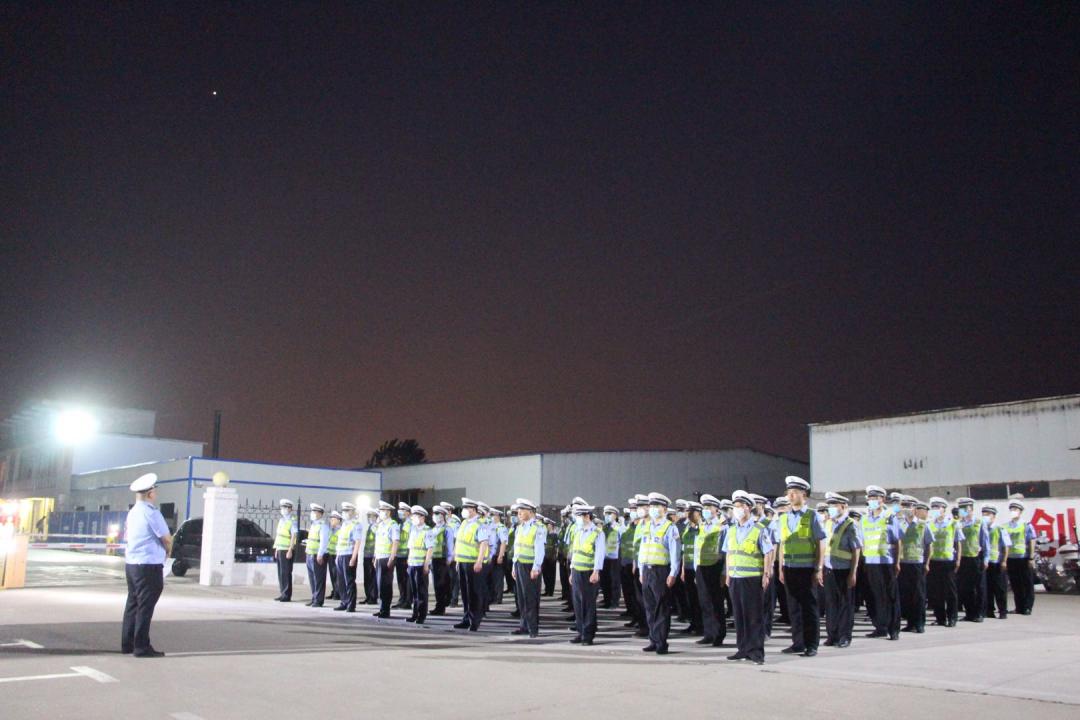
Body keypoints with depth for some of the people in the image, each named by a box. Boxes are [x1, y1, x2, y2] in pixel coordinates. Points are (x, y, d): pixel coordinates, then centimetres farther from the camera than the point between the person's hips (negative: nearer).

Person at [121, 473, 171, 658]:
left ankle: (127, 644, 21)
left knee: (132, 604, 15)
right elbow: (167, 539, -15)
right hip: (149, 566, -9)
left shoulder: (132, 512, 11)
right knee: (145, 607, -3)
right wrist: (168, 552, 7)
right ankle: (141, 647, 0)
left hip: (131, 563, 9)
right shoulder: (151, 512, -16)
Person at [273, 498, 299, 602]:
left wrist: (290, 550, -21)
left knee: (286, 573, -7)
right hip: (279, 549, 8)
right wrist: (276, 549, 18)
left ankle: (287, 595, -4)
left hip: (286, 550, -8)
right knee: (281, 573, 11)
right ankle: (282, 593, 17)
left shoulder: (292, 521, -10)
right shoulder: (281, 520, 16)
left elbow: (294, 536, -15)